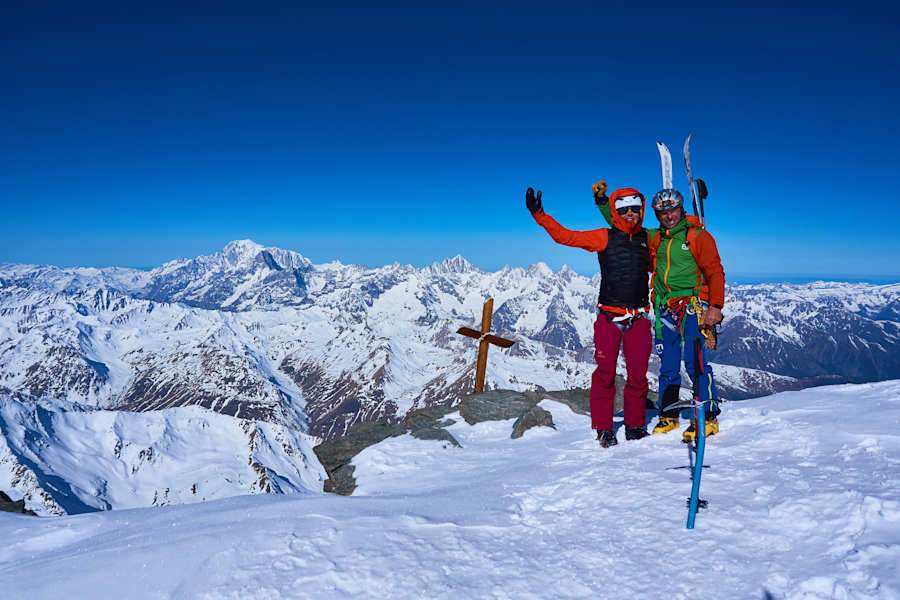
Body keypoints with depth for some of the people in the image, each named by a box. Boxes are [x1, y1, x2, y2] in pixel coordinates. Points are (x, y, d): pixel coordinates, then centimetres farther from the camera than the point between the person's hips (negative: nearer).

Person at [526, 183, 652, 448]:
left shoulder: (648, 239, 11)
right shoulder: (605, 237, 3)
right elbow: (565, 236, -1)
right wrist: (539, 215, -8)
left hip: (638, 318, 2)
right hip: (609, 316, -2)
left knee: (638, 374, 5)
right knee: (605, 373, -2)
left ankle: (635, 426, 21)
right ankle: (604, 429, 10)